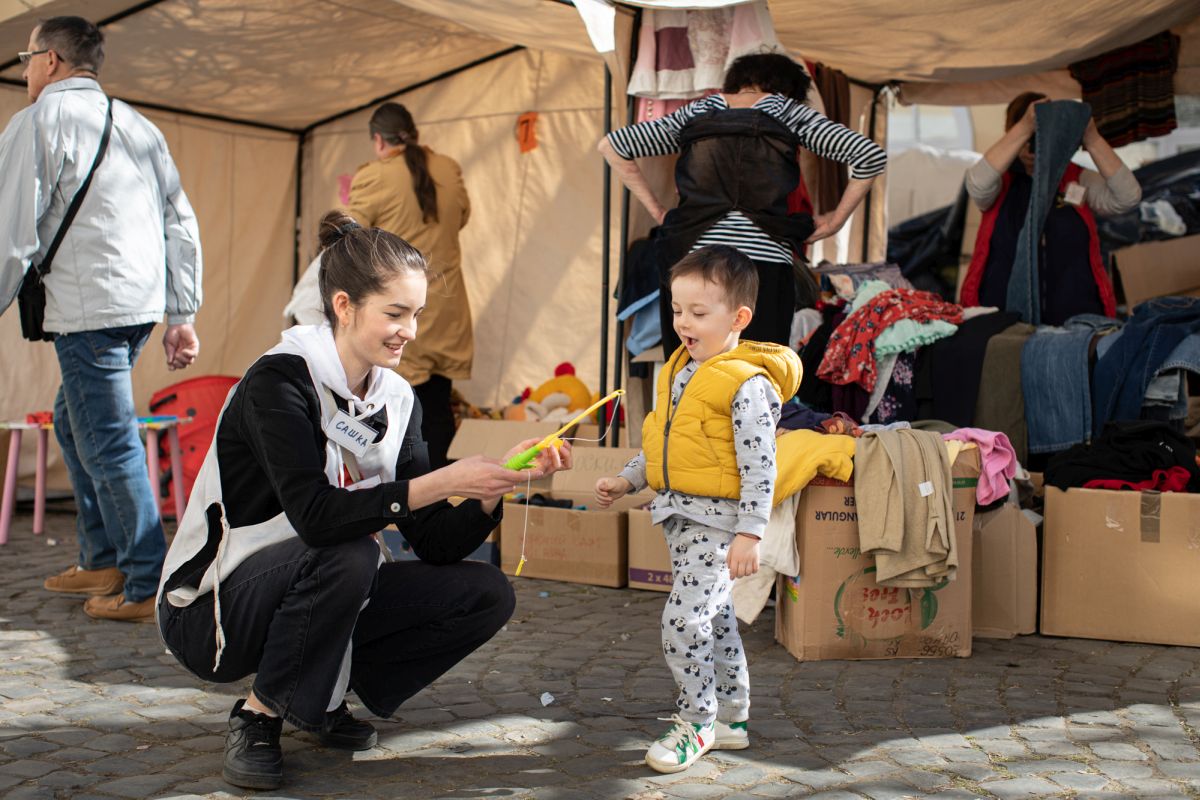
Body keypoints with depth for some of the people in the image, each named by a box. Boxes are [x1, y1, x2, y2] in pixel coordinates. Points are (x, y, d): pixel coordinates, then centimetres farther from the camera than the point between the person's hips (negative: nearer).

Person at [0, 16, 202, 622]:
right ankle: (103, 561, 24)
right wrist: (182, 315, 17)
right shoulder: (136, 124, 19)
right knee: (75, 420, 20)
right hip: (142, 300, 8)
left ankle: (151, 588, -4)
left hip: (89, 304, -8)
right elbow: (182, 225, 15)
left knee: (109, 442, -5)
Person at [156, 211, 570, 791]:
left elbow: (436, 543, -5)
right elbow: (316, 515, -35)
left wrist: (498, 485, -21)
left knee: (486, 594, -6)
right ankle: (260, 713, -12)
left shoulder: (396, 400, 0)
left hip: (320, 592, 7)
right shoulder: (279, 380, -20)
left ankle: (320, 696, 5)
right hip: (209, 610, -7)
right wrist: (442, 481, -36)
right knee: (348, 555, -36)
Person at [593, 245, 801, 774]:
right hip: (679, 513, 9)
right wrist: (626, 481, 12)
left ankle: (697, 722, 4)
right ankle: (732, 719, 29)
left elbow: (759, 467, -19)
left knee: (684, 620, -13)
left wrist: (749, 535, -21)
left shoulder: (748, 384, -16)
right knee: (714, 617, 17)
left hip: (717, 520, -9)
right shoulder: (680, 372, 10)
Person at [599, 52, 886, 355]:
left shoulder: (697, 112, 17)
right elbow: (871, 155, 3)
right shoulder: (787, 112, 10)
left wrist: (657, 210, 16)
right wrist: (835, 222, 10)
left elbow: (611, 145, 18)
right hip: (765, 259, -2)